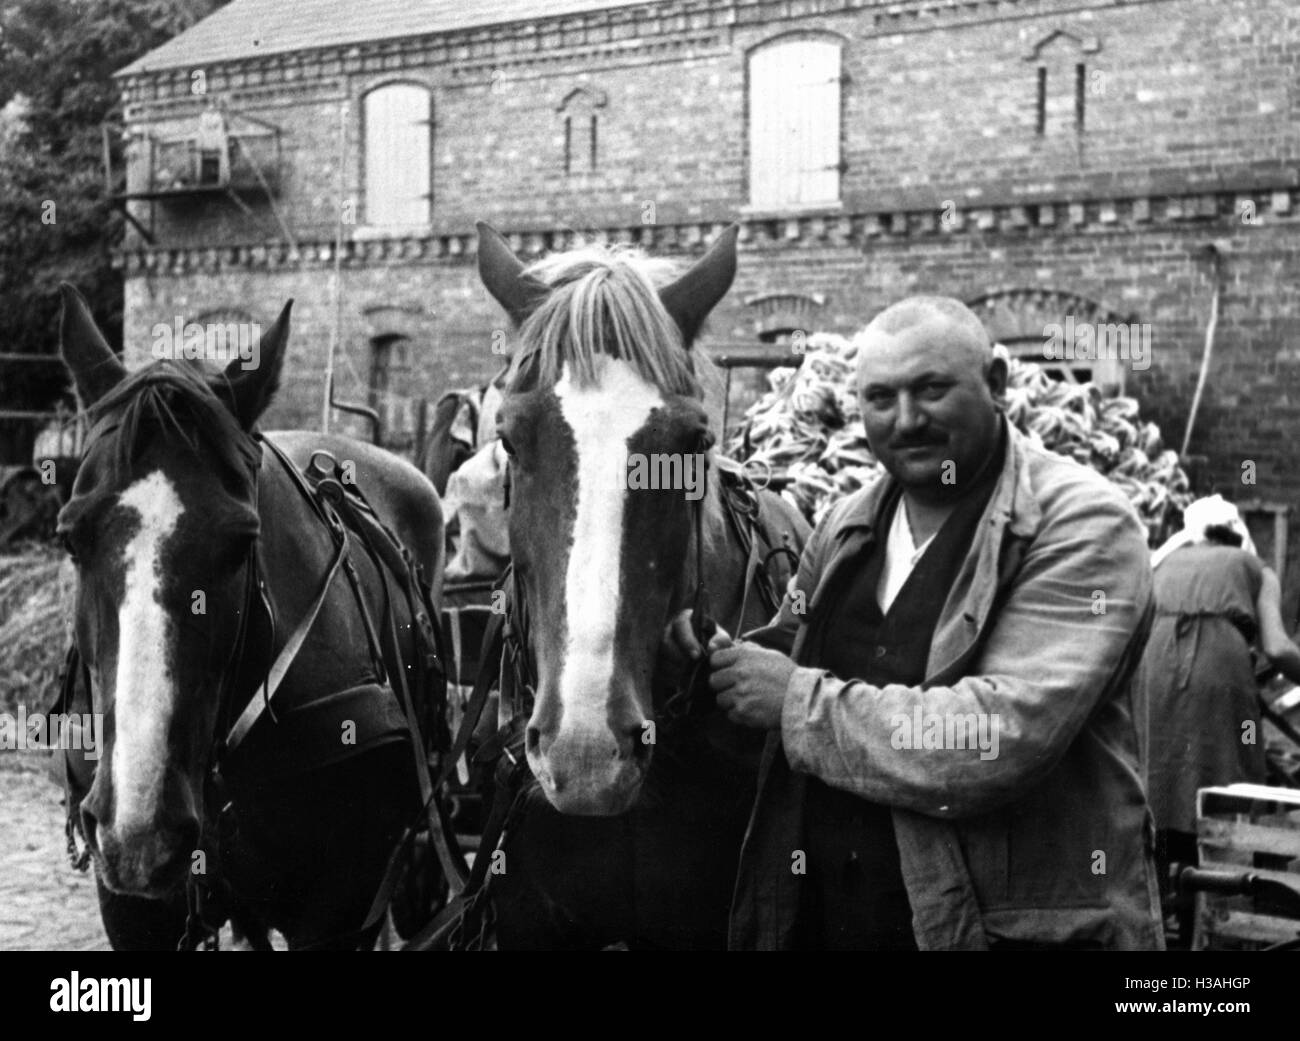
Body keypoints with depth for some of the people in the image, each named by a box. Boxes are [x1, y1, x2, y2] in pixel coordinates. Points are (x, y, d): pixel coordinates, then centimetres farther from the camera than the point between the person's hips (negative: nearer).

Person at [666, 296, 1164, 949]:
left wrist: (800, 700, -20)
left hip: (1023, 926, -6)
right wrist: (715, 654, 0)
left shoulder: (1083, 526, -14)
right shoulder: (847, 525, 8)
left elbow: (1005, 737, -26)